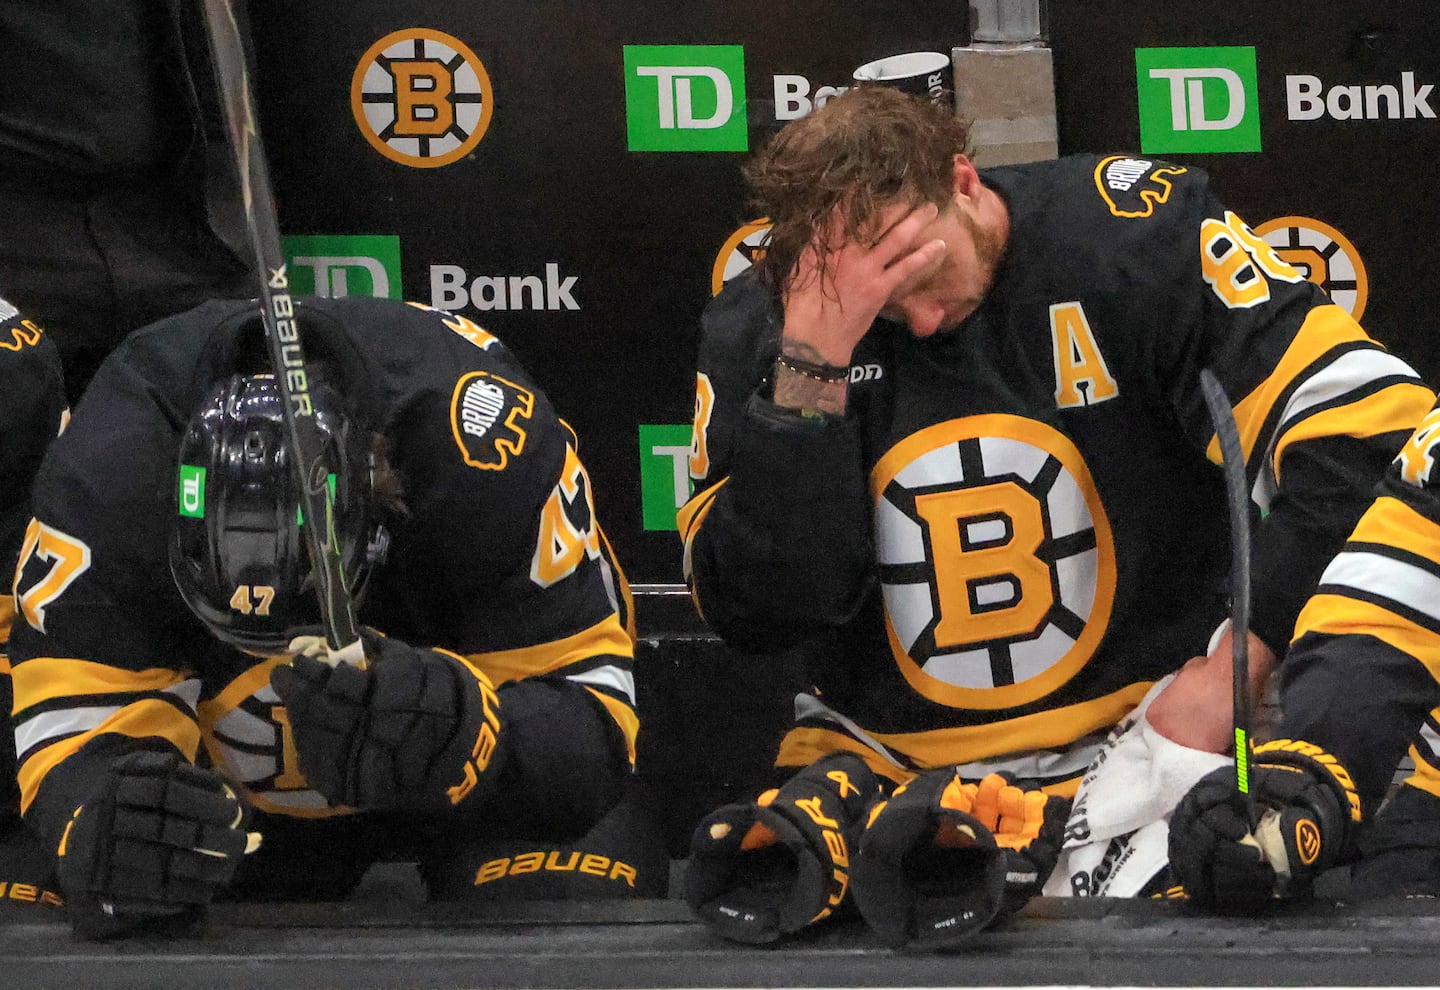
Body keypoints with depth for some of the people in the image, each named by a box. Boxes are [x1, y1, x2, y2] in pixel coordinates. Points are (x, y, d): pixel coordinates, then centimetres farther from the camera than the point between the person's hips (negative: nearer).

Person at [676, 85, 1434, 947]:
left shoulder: (1129, 237, -13)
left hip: (1142, 738, -3)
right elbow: (761, 613, -11)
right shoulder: (760, 331, -4)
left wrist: (1243, 664, -19)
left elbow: (1367, 423, -16)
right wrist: (809, 361, -20)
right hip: (889, 761, 3)